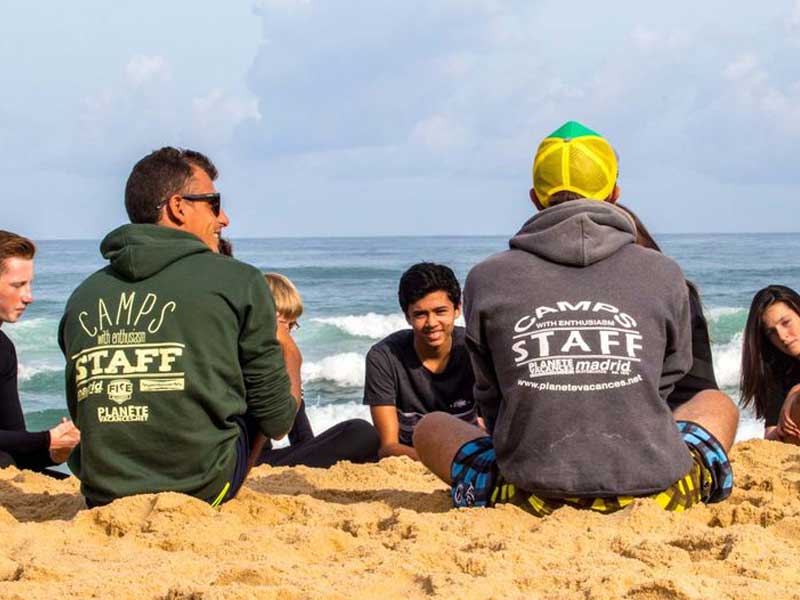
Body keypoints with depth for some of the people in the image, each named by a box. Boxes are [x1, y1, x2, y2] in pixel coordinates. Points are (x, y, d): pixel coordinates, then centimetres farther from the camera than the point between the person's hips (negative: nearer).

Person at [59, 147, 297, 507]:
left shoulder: (82, 297, 6)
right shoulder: (239, 282, -5)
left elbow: (79, 417, 13)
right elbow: (277, 422, -1)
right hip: (203, 489, -5)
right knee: (280, 346, 20)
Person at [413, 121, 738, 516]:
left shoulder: (488, 279, 1)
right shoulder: (664, 275, 2)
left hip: (531, 499, -1)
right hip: (653, 494, 1)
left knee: (430, 428, 28)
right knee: (718, 407, 32)